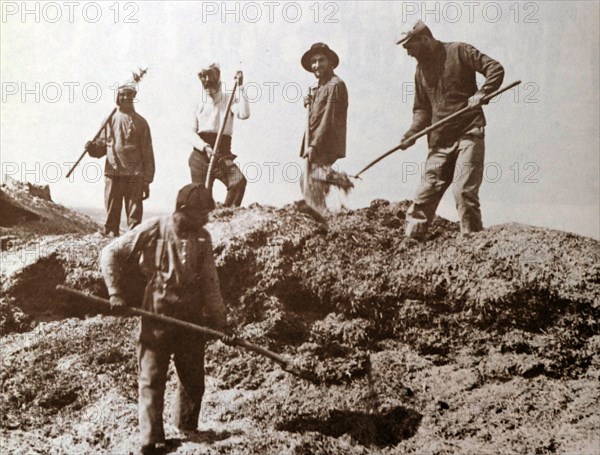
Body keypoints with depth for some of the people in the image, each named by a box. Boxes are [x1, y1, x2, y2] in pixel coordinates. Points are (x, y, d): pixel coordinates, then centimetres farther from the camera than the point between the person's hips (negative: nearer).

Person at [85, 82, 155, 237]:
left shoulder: (140, 122, 7)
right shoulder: (110, 120, 10)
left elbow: (147, 154, 5)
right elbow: (102, 147, 13)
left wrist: (147, 182, 0)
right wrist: (92, 147, -11)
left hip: (135, 176, -1)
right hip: (113, 173, 1)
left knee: (134, 216, 1)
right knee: (111, 214, 3)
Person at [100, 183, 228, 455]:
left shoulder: (202, 238, 0)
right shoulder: (153, 230, -11)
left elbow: (210, 282, 5)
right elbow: (110, 254, -4)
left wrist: (218, 318, 0)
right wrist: (115, 293, -10)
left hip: (191, 316, 4)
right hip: (157, 314, -4)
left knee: (194, 379, 11)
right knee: (152, 379, -1)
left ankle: (188, 431, 33)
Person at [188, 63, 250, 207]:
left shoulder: (229, 99, 7)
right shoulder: (200, 105, 13)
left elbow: (244, 114, -15)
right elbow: (192, 134, 7)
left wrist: (240, 87, -13)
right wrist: (205, 147, -13)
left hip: (222, 153, -2)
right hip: (200, 155, 2)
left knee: (239, 181, -27)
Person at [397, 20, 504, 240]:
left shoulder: (459, 51, -1)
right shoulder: (421, 69, 16)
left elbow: (495, 68, -4)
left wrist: (482, 93, -20)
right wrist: (412, 133, 2)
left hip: (468, 133, -5)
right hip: (440, 141, 5)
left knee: (464, 191, -12)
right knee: (425, 193, 2)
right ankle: (412, 239, 8)